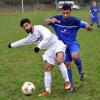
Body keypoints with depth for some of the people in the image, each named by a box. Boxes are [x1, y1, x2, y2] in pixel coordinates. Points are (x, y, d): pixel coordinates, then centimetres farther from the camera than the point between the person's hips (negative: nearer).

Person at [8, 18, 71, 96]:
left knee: (59, 61, -34)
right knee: (47, 69, 2)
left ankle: (67, 81, -17)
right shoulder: (30, 37, 11)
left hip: (57, 44, -8)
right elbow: (22, 41, 31)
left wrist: (39, 46, -33)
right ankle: (47, 91, 12)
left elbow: (48, 36, -31)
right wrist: (12, 45, 42)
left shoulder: (39, 28, -15)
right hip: (50, 50, 8)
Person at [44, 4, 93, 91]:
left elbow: (85, 25, -18)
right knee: (67, 64, 4)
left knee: (74, 55, -33)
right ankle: (71, 84, 22)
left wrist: (89, 27, -42)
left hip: (72, 43, -2)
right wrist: (50, 20, -33)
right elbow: (45, 23, -11)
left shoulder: (74, 20, -16)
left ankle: (80, 70, 0)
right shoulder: (57, 18, -12)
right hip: (63, 45, 2)